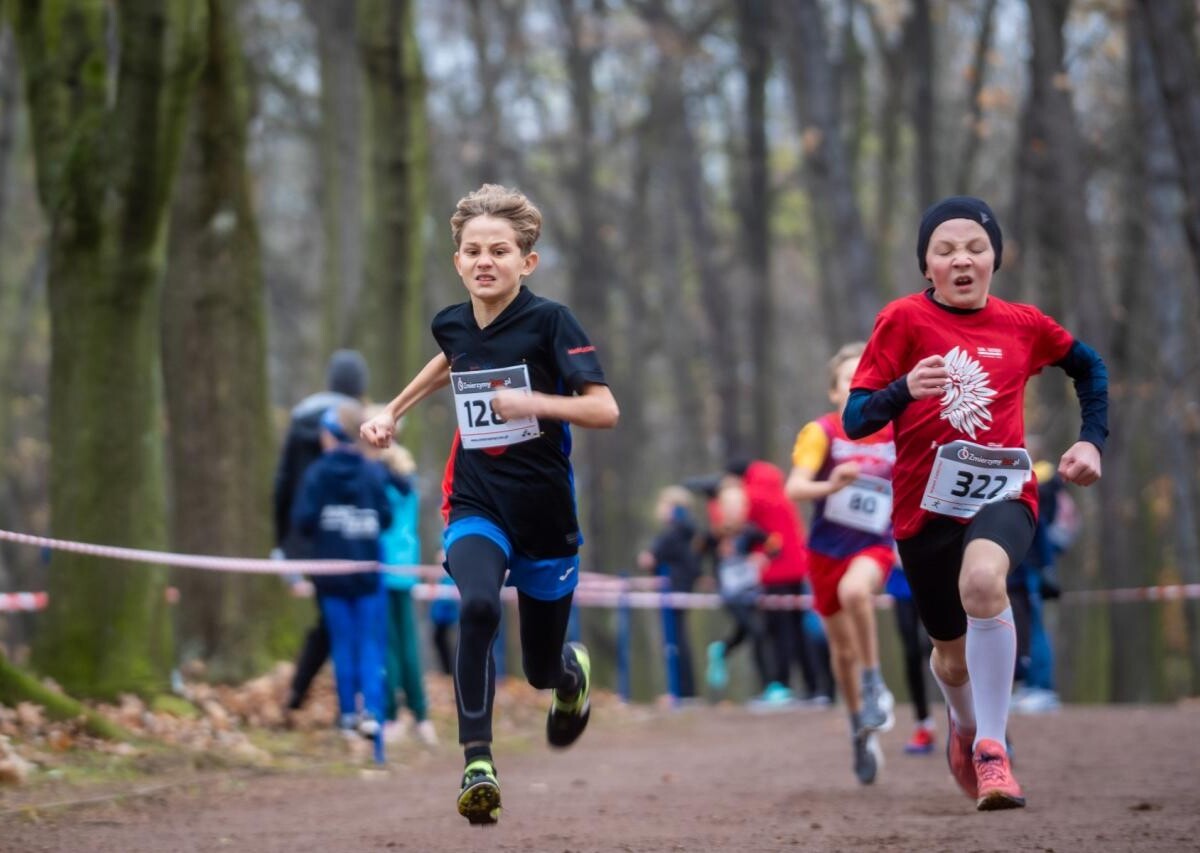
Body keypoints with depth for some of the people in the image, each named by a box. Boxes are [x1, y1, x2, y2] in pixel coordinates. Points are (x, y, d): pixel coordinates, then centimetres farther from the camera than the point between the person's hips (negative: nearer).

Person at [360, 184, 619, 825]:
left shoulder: (549, 322, -12)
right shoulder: (452, 324, 2)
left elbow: (606, 410, -19)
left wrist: (536, 402, -31)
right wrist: (392, 412, 28)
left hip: (546, 513, -2)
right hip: (475, 506, 2)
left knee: (542, 669, 9)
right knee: (479, 607, -30)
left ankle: (573, 670, 48)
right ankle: (477, 764, -29)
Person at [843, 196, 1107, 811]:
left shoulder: (1022, 325, 1)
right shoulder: (904, 320, -6)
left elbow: (1089, 366, 21)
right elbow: (854, 420, -11)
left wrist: (1092, 440, 10)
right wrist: (905, 388, -30)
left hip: (1002, 491, -1)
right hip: (926, 505, 1)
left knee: (982, 581, -36)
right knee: (952, 654, 15)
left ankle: (991, 744, -24)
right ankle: (965, 724, 54)